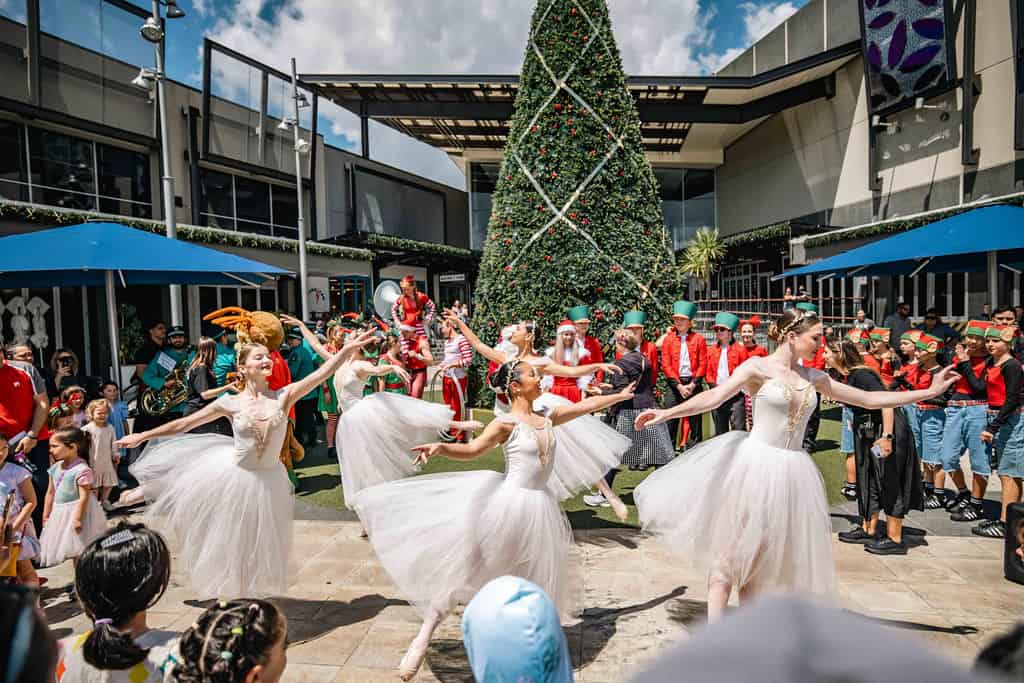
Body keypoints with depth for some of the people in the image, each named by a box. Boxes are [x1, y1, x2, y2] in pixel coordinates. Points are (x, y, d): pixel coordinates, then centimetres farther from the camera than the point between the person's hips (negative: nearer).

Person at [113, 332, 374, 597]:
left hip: (267, 480, 1)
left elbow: (322, 372, -22)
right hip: (234, 474, 0)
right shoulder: (230, 403, -11)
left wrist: (348, 348, -31)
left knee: (256, 544, 17)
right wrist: (142, 436, 4)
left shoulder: (284, 396, -12)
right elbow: (183, 424, -1)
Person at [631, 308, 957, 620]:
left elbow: (870, 399, 14)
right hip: (754, 463, -5)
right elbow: (714, 397, -19)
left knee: (766, 554, 13)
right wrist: (666, 413, -32)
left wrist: (931, 391, 15)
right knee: (733, 547, 0)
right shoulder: (757, 367, -7)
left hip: (791, 470, 5)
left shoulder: (813, 377, 9)